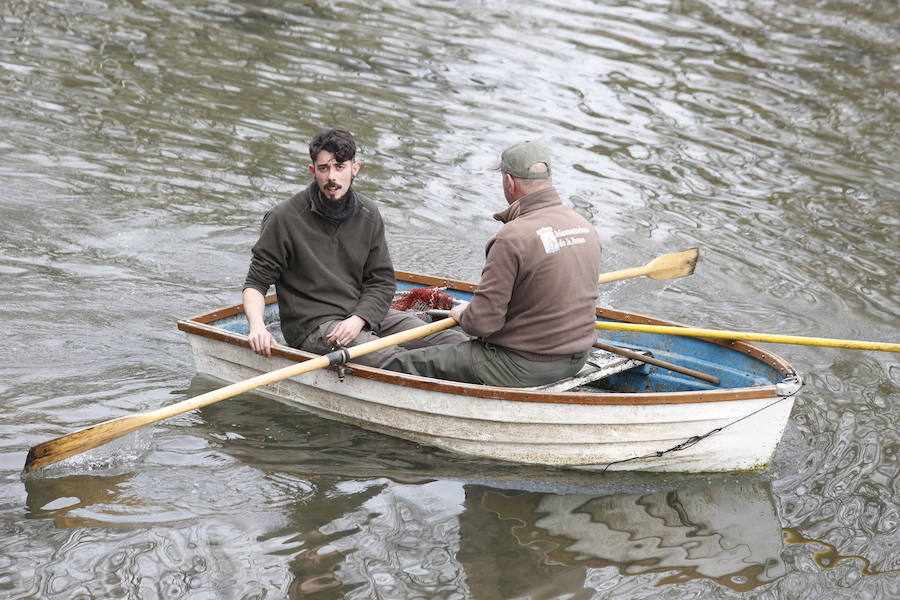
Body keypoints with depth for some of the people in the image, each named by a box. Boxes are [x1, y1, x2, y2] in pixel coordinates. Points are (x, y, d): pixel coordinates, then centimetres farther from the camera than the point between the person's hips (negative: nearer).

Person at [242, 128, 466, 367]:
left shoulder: (368, 214, 7)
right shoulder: (284, 219, -7)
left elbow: (382, 281, 9)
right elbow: (256, 282, -3)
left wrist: (358, 320, -11)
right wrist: (257, 325, -23)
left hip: (365, 314, 6)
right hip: (312, 326, -5)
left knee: (458, 345, -10)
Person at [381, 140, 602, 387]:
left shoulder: (512, 239, -24)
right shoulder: (587, 227, 1)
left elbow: (483, 322, -23)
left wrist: (462, 314, 0)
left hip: (523, 367, -8)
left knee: (401, 365, 1)